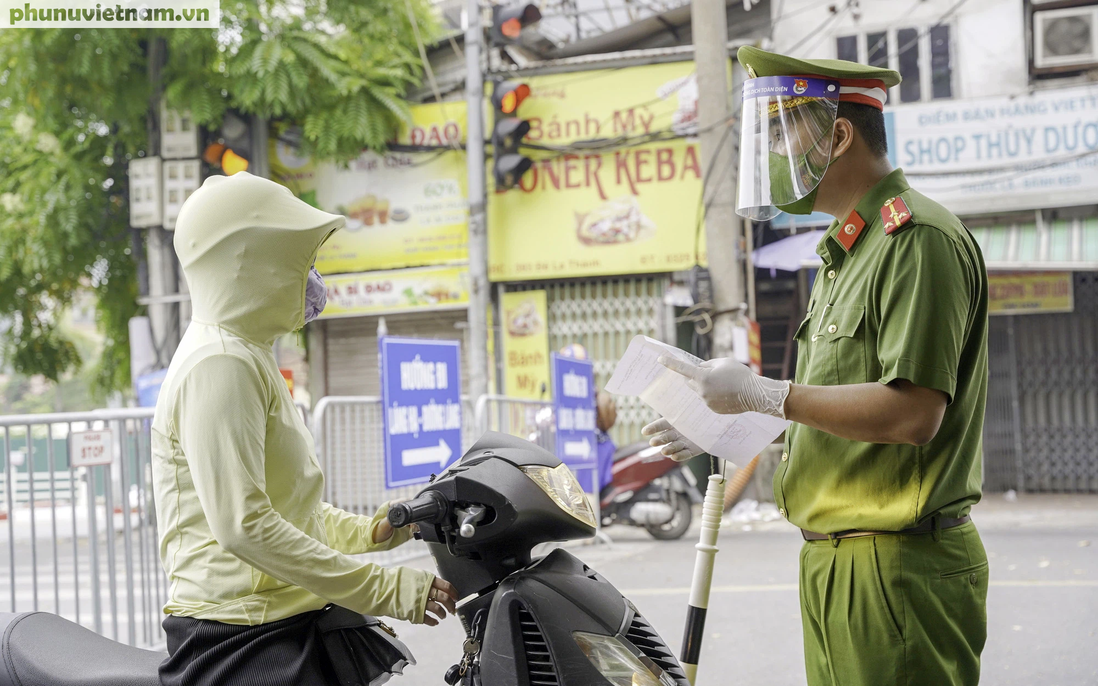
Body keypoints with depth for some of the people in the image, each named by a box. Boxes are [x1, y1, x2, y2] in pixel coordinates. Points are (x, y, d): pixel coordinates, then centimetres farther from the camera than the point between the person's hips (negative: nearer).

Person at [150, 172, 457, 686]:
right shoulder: (219, 363, -13)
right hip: (242, 642, -10)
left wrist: (365, 530, 10)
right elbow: (243, 523, -22)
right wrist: (383, 590, -21)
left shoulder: (248, 356, 21)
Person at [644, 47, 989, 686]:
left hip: (899, 569, -10)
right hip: (835, 561, 10)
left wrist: (764, 394, -17)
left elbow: (912, 413, -23)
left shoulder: (917, 239, -13)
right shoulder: (845, 252, 20)